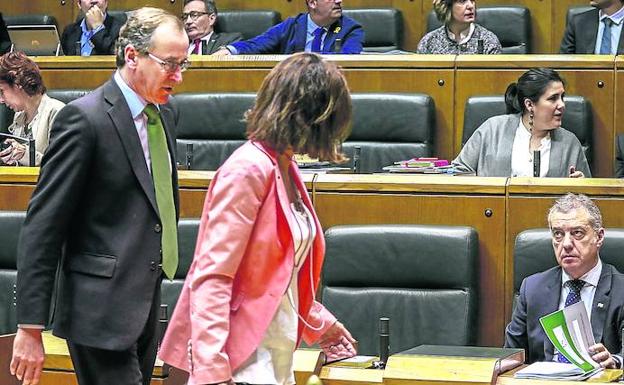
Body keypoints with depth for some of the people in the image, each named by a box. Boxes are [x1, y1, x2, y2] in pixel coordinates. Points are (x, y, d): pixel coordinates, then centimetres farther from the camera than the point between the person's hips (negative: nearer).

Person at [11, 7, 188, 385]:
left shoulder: (166, 113, 11)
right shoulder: (84, 118, -13)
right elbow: (43, 225, -14)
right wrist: (30, 328, -17)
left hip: (147, 305, 8)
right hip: (101, 309, -8)